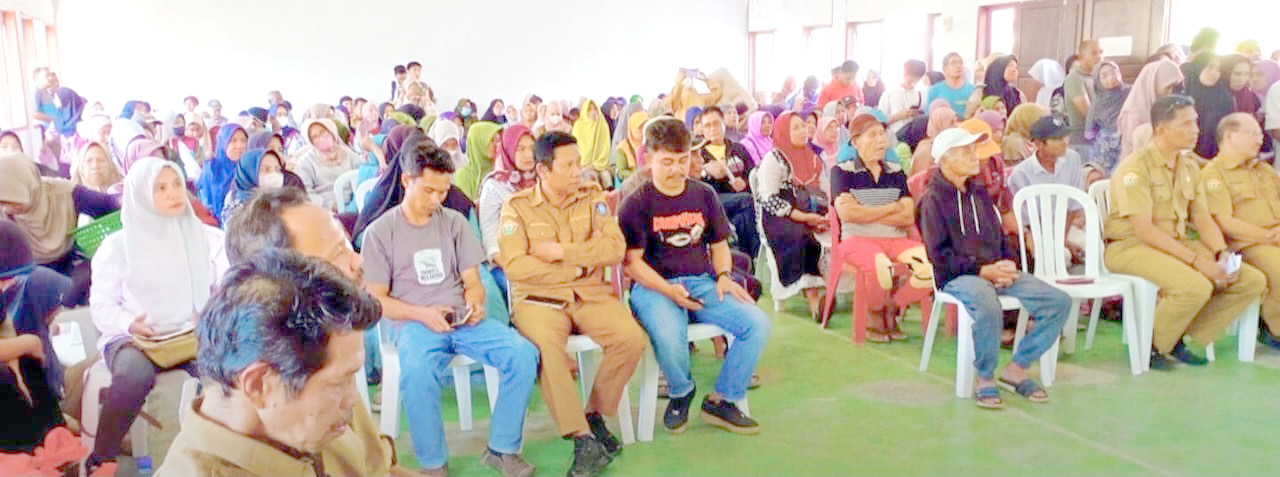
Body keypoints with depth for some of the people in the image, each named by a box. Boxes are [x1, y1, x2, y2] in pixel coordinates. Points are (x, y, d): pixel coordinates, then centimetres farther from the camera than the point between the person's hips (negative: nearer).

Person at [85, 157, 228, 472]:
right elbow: (101, 306, 5)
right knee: (135, 374, -37)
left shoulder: (208, 238, 8)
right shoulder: (117, 245, 3)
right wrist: (129, 324, -17)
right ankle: (99, 460, -17)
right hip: (133, 338, -1)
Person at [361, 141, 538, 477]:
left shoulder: (454, 222, 13)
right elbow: (376, 299, 1)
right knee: (417, 371, -38)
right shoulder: (380, 231, 4)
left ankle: (502, 448, -7)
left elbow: (472, 280, 13)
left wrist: (475, 304, -11)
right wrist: (422, 314, -15)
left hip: (462, 319, 3)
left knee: (524, 354, -23)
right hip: (413, 323, -3)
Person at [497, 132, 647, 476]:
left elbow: (615, 248, -5)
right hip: (538, 298, -2)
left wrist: (561, 251, -11)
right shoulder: (518, 206, 1)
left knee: (631, 338, -23)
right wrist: (575, 269, -8)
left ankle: (595, 415, 0)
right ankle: (583, 439, -26)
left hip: (591, 294, 3)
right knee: (545, 344, -34)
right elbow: (513, 264, -12)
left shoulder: (592, 197, 8)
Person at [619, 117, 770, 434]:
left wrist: (724, 276, -2)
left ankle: (720, 401, 0)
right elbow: (632, 262, -7)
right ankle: (681, 394, 0)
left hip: (701, 282, 5)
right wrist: (668, 290, -21)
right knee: (669, 337, -36)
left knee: (758, 324, -17)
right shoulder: (637, 203, -2)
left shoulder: (704, 195, 12)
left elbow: (719, 244, 19)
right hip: (654, 286, -4)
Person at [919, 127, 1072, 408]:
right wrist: (982, 270, -16)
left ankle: (1016, 370, 1)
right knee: (988, 307, -40)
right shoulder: (933, 200, -2)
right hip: (957, 277, -7)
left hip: (995, 271, 7)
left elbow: (999, 235, 22)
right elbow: (939, 256, -10)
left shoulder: (979, 193, 21)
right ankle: (985, 379, -15)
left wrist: (1008, 264, 1)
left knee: (1059, 301, -9)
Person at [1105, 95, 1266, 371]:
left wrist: (1222, 254, -7)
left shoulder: (1189, 166, 11)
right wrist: (1196, 260, -23)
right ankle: (1150, 347, -7)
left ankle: (1180, 337, 5)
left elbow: (1202, 219, 12)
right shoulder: (1135, 169, -15)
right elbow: (1143, 229, -21)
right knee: (1195, 286, -32)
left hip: (1177, 243, 8)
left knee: (1253, 280, -4)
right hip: (1130, 247, -8)